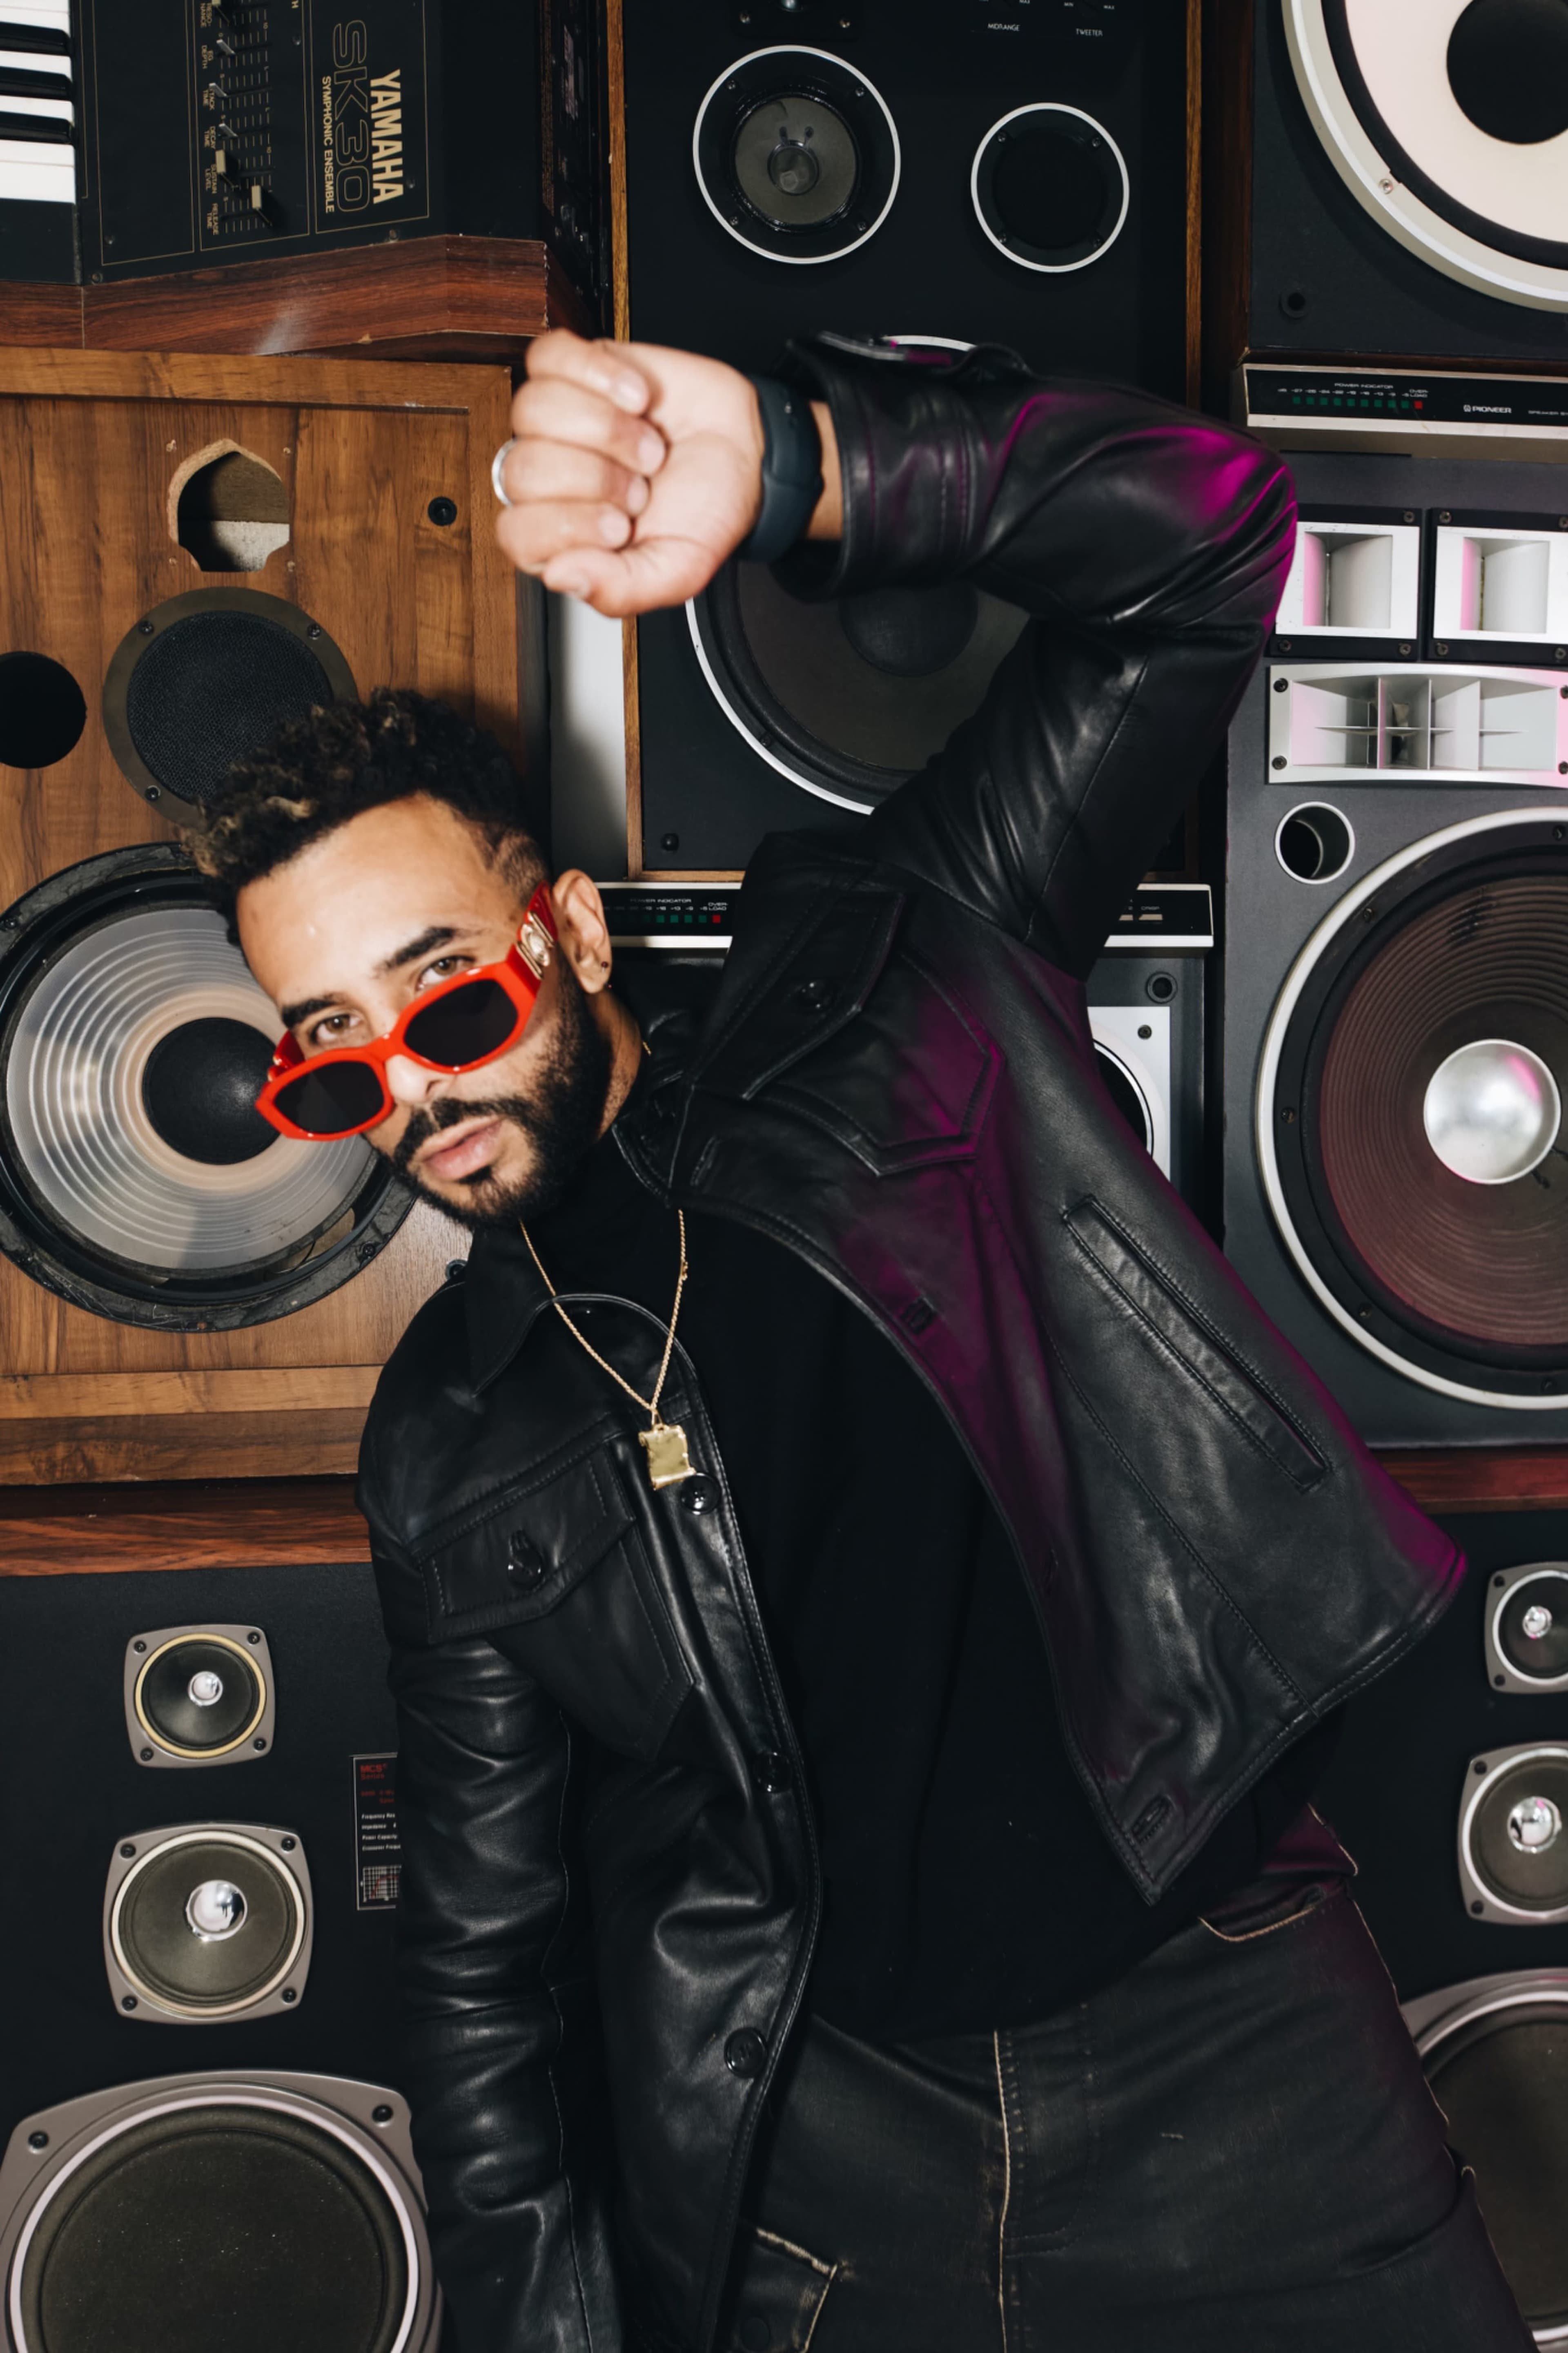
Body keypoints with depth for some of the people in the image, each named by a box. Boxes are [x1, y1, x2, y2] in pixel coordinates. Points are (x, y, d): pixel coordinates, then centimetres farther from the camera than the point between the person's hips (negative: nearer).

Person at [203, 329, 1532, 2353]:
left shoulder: (881, 990, -4)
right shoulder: (450, 1451, 3)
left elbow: (1197, 545, -9)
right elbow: (484, 1943, 10)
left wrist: (792, 469, -24)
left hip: (1222, 2033, -2)